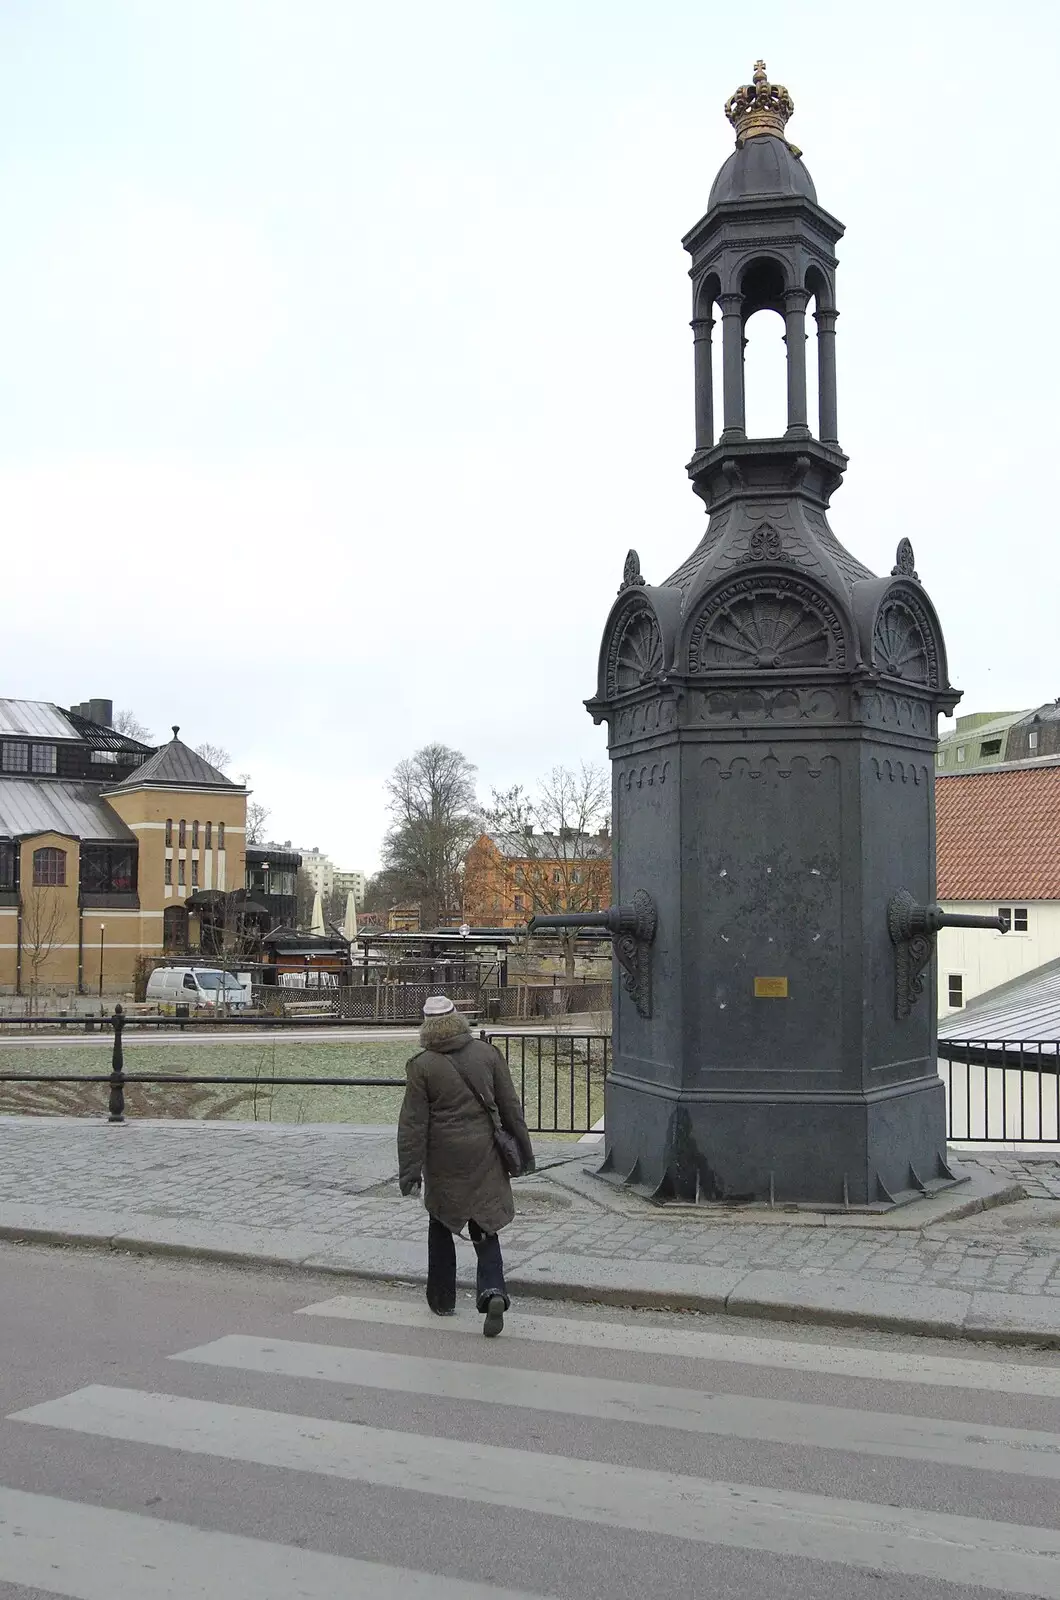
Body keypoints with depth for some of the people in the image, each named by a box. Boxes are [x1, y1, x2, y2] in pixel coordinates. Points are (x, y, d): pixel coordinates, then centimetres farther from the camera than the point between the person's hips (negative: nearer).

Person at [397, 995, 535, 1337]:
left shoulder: (422, 1066, -8)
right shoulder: (487, 1053, -1)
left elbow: (413, 1123, -8)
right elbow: (511, 1106, 3)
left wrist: (410, 1170, -4)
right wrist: (524, 1150, 12)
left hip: (443, 1160, -2)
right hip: (484, 1156, 2)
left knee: (440, 1225, 17)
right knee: (484, 1225, 9)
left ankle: (442, 1298, 25)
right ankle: (493, 1289, -13)